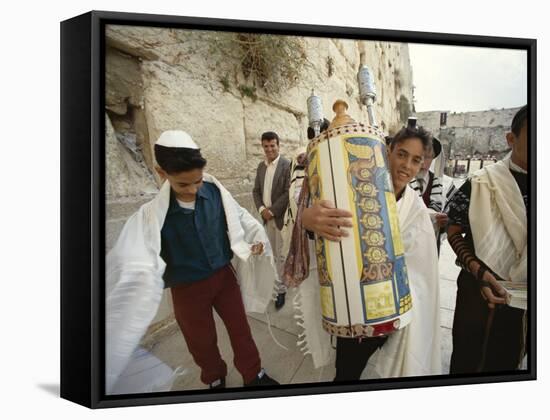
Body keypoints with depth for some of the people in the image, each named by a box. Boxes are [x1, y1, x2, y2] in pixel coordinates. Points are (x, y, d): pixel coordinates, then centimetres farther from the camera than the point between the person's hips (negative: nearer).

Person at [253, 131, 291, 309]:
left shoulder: (287, 165, -11)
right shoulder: (261, 166, 10)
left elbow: (288, 192, -15)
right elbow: (256, 190, 12)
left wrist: (272, 211, -15)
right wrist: (261, 209, -5)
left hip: (281, 217, -6)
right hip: (267, 217, 6)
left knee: (281, 254, 0)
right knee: (271, 253, 13)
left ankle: (281, 289, 8)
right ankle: (277, 284, 26)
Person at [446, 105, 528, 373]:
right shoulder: (481, 184, -9)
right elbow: (454, 231, -6)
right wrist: (478, 271, -19)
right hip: (479, 288, -3)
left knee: (505, 362, 17)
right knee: (466, 360, 9)